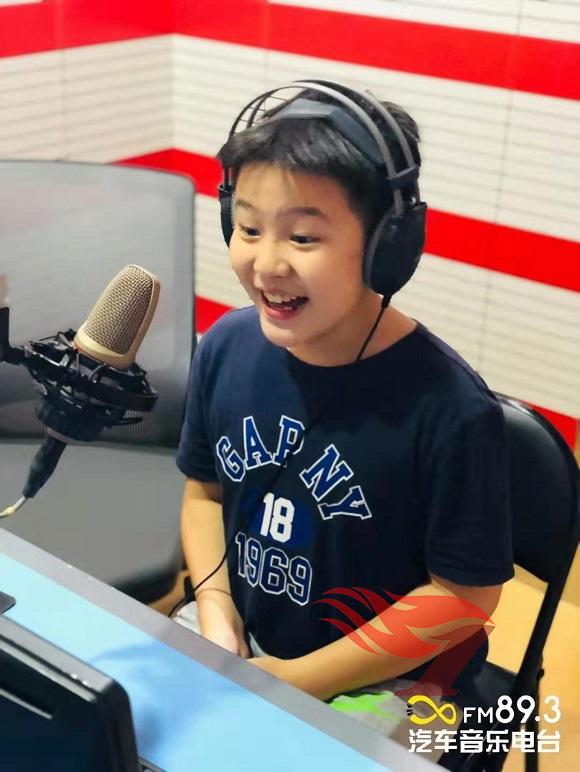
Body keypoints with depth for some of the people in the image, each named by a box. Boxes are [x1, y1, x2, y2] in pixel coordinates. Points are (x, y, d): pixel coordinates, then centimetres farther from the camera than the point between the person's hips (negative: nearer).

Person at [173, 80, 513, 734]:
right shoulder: (225, 347, -10)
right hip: (239, 636, 5)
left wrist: (298, 681, -15)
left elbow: (467, 593, -16)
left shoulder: (451, 409, -26)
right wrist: (215, 605, -9)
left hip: (386, 678, -4)